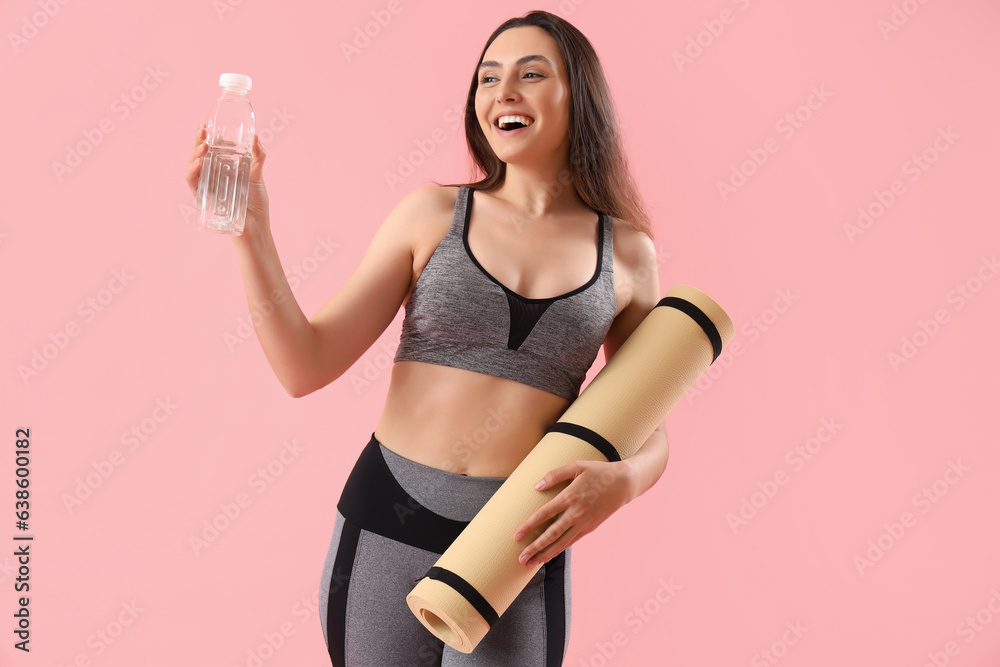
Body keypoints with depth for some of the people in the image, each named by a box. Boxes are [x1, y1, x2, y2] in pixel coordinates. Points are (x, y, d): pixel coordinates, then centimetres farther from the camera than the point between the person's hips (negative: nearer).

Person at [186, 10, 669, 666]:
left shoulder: (628, 252, 2)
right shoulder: (433, 213, 0)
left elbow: (650, 432, 8)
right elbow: (306, 366, -4)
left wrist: (620, 480, -13)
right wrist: (251, 226, -13)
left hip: (517, 553, 0)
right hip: (389, 523, 1)